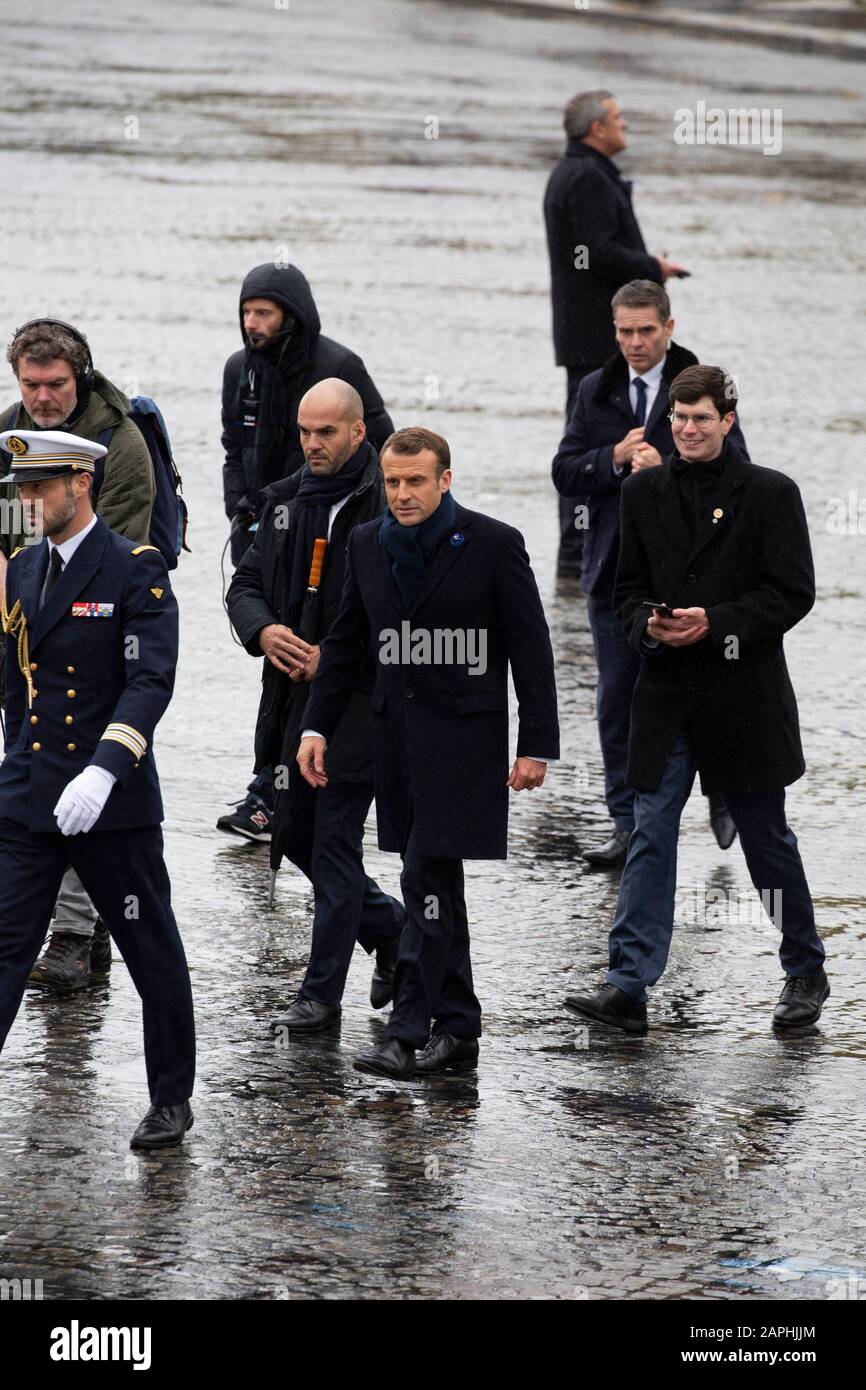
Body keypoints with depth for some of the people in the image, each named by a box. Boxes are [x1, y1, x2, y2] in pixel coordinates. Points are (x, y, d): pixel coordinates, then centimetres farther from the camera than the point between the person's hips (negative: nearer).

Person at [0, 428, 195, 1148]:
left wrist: (101, 770, -31)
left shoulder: (136, 570, -10)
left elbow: (152, 679, -20)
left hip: (113, 800, -5)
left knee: (153, 954, 7)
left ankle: (172, 1099, 21)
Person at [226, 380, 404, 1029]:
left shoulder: (389, 505, -12)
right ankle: (392, 929, 34)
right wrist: (264, 631, -8)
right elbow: (246, 584, 14)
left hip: (359, 701, -7)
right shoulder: (287, 500, 11)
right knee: (298, 837, 14)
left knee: (334, 843, -4)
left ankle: (323, 992, 3)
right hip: (294, 700, 8)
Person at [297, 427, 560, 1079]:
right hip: (398, 732, 6)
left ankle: (410, 1033, -11)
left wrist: (537, 744, -8)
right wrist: (317, 726, 9)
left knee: (428, 879, -12)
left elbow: (530, 649, -6)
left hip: (463, 734, -6)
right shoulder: (367, 544, 7)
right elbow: (345, 642, 16)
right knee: (437, 884, 12)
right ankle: (457, 1030, 19)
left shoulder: (493, 544, -8)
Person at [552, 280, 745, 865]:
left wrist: (666, 466, -23)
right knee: (618, 701, 5)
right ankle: (630, 827, 12)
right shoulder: (597, 391, 9)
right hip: (614, 570, 4)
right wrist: (614, 459, -14)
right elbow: (565, 474, 4)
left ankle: (723, 788, 30)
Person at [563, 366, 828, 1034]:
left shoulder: (771, 494, -4)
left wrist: (715, 623, -18)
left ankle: (806, 973, 25)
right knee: (651, 834, -5)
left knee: (767, 838, 8)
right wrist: (649, 624, -11)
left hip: (744, 695, -3)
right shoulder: (645, 492, 7)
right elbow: (629, 587, 12)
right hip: (667, 696, 3)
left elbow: (792, 592, -7)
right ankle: (629, 986, -9)